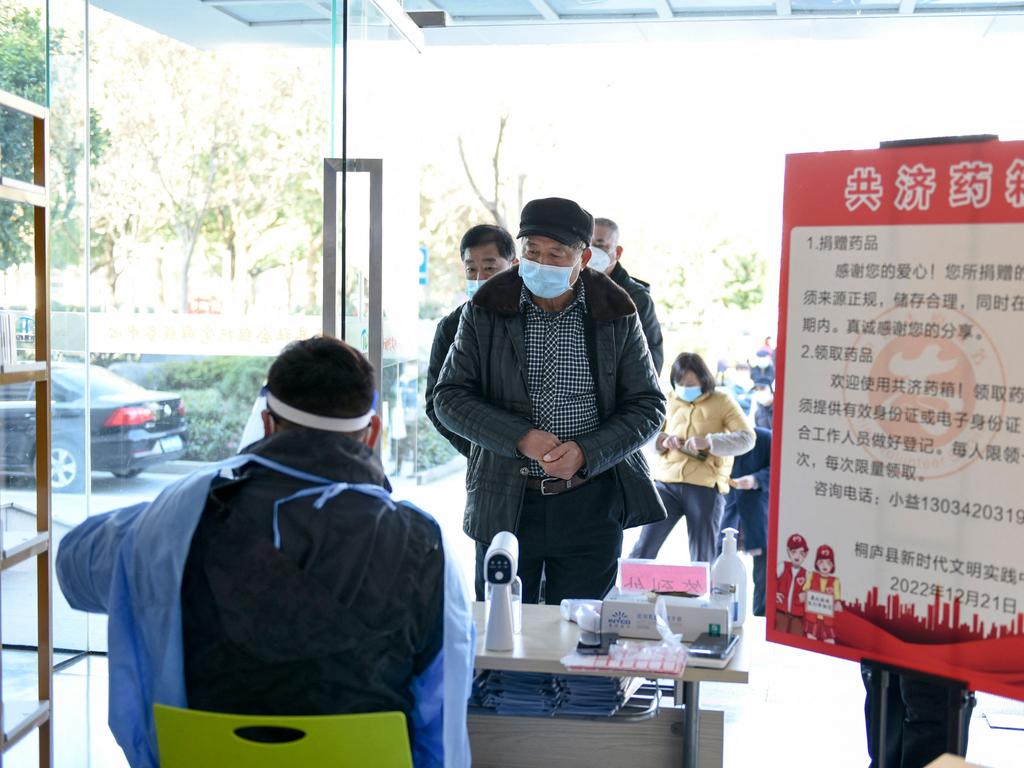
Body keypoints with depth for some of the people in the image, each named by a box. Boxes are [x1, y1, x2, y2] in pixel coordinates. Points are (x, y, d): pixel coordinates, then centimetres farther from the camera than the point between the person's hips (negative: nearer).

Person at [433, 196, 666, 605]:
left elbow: (648, 406, 1)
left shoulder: (616, 316, 0)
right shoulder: (486, 311, -1)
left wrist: (586, 452, -15)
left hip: (591, 505, 0)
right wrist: (519, 438, -17)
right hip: (505, 503, 0)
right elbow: (449, 396, -2)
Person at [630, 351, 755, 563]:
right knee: (643, 551, -1)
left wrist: (709, 442, -21)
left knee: (702, 561, 5)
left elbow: (747, 438, -7)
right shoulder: (669, 401, 12)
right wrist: (663, 440, -9)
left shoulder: (722, 401, 3)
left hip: (705, 488, -2)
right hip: (667, 483, 3)